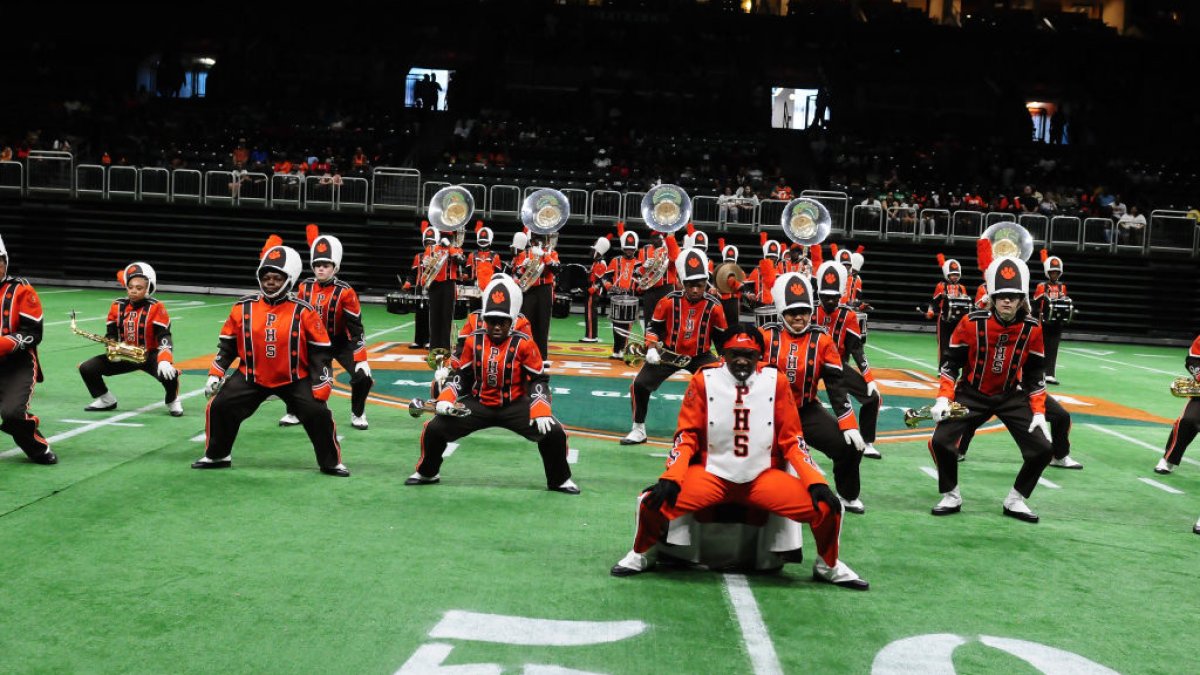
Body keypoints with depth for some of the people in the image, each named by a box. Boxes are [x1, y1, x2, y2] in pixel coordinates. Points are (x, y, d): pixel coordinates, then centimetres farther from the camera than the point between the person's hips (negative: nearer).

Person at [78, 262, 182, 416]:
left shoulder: (155, 308, -13)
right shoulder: (118, 306, 0)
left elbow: (164, 337, -20)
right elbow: (111, 335, 4)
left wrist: (164, 361, -37)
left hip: (150, 355, -4)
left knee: (169, 374, -34)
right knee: (86, 368, -8)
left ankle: (172, 401, 0)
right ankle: (106, 400, 15)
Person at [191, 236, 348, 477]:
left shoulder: (303, 312, -11)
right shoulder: (243, 308, -4)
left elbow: (320, 351, -6)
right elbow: (227, 344, 7)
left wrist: (321, 388, -10)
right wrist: (215, 374, -1)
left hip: (295, 379, -2)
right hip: (251, 377, 2)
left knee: (318, 414, -13)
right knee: (219, 407, -7)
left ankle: (331, 463, 7)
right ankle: (216, 456, 17)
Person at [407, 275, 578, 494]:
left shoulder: (523, 343, -13)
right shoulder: (473, 341, -6)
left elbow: (538, 380, -8)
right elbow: (460, 374, 4)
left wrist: (541, 412, -20)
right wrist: (445, 399, -11)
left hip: (515, 406, -2)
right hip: (478, 404, 2)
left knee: (554, 433, -20)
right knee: (434, 428, -11)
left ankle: (559, 480, 7)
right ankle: (427, 473, 19)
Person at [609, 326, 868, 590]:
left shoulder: (776, 382, 0)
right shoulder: (704, 380, -3)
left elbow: (792, 440, 2)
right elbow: (686, 436, -2)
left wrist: (816, 481, -12)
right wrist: (670, 478, -18)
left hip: (764, 477, 1)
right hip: (711, 473, -1)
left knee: (826, 505, -17)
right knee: (654, 501, -25)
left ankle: (828, 565, 15)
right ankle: (643, 554, 10)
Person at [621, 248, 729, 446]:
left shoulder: (714, 306, -14)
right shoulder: (669, 301, -16)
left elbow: (722, 337, 0)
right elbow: (653, 326, -1)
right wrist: (652, 348, -16)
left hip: (700, 356, 0)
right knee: (640, 385, -12)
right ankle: (638, 430, 8)